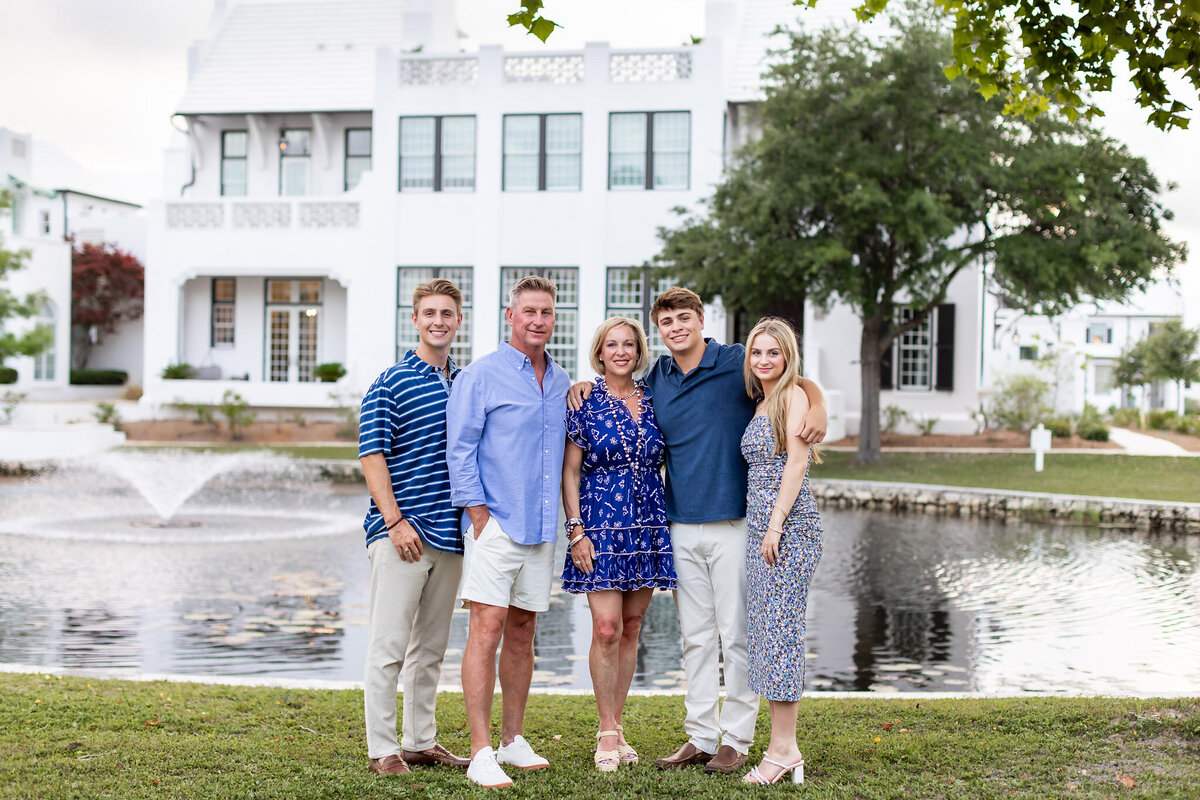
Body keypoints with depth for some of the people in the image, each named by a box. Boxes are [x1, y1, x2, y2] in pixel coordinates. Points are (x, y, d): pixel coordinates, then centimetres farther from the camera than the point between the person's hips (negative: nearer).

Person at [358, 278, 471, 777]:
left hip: (450, 533, 6)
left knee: (431, 647, 13)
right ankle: (382, 749, 5)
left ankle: (421, 741, 23)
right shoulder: (390, 384, -5)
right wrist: (395, 521, -15)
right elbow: (372, 456, -9)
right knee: (389, 645, -3)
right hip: (400, 531, -6)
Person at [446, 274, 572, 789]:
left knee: (522, 631, 11)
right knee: (487, 629, -10)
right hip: (495, 523, -6)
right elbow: (460, 451, -7)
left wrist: (564, 519, 13)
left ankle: (512, 740, 21)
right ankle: (481, 752, -8)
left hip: (540, 528, 6)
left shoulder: (561, 383, 13)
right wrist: (480, 520, -12)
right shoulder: (480, 376, -5)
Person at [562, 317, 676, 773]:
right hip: (601, 524, -4)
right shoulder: (585, 402, -2)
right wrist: (576, 529, -9)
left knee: (631, 628, 7)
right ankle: (607, 732, 3)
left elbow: (671, 459, 17)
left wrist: (671, 521, 10)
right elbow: (570, 471, -2)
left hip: (648, 526, 4)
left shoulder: (655, 400, 9)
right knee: (607, 628, -9)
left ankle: (616, 727, 17)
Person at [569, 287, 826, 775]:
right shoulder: (656, 380, 10)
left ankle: (736, 739, 11)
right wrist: (588, 386, 9)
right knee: (696, 637, 10)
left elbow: (801, 382, 3)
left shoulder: (737, 363, -3)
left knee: (736, 635, 1)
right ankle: (701, 737, 19)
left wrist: (817, 411, -18)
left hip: (734, 523, -4)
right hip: (681, 528, 4)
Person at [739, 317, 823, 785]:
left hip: (788, 527, -9)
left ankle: (783, 749, -2)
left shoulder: (794, 396, -5)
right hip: (759, 528, 9)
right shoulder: (761, 405, 20)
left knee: (779, 630, -8)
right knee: (765, 631, 7)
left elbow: (797, 461, -13)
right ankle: (784, 749, 12)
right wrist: (763, 529, 13)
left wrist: (776, 525, -17)